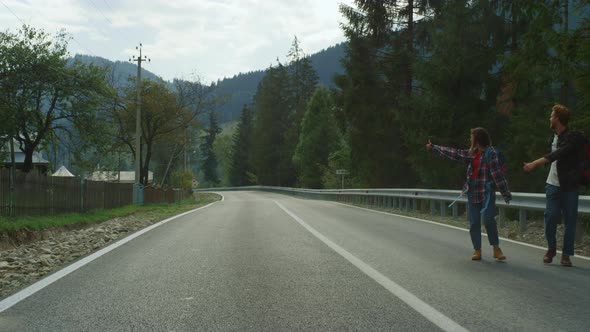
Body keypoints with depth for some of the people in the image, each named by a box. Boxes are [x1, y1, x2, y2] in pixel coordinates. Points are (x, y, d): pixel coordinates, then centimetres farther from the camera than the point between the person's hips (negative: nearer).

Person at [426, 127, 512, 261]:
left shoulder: (491, 153, -9)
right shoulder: (472, 153, 11)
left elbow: (497, 173, -14)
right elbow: (453, 153, 18)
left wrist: (505, 193, -16)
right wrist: (433, 148, 22)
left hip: (487, 192, -7)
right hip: (473, 192, 7)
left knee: (488, 220, -14)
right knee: (474, 223, 5)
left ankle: (496, 249, 0)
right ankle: (477, 250, 13)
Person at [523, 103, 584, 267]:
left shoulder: (573, 137, -12)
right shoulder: (555, 136, 10)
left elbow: (558, 154, -25)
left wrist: (535, 163, -31)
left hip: (569, 186, -5)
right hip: (553, 184, 5)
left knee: (569, 219, -1)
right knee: (550, 216, -2)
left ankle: (566, 254, 7)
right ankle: (551, 248, 15)